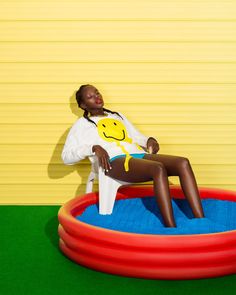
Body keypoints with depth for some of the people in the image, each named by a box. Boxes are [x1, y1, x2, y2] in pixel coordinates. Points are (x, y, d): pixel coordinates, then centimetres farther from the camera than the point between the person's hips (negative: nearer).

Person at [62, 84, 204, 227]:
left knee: (183, 163, -21)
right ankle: (171, 229, -41)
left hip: (139, 155, 6)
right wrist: (93, 148, -11)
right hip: (115, 161, -6)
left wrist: (150, 140, 9)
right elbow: (66, 156, 6)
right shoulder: (82, 124, 17)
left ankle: (201, 221, -29)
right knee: (158, 169, -36)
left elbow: (138, 137, 33)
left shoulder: (118, 116, 34)